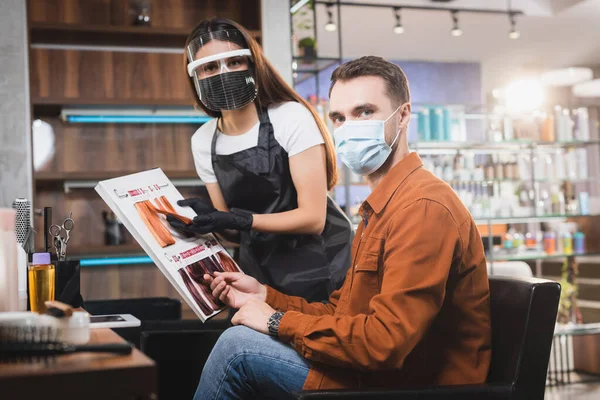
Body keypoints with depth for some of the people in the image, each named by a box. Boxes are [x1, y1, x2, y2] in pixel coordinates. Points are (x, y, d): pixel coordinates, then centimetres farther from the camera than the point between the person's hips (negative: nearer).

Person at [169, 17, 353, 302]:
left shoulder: (291, 117, -16)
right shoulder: (203, 141, -1)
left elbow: (312, 218, -19)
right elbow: (231, 227, 5)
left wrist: (240, 219, -29)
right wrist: (206, 217, -16)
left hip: (319, 268, -4)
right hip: (259, 273, 5)